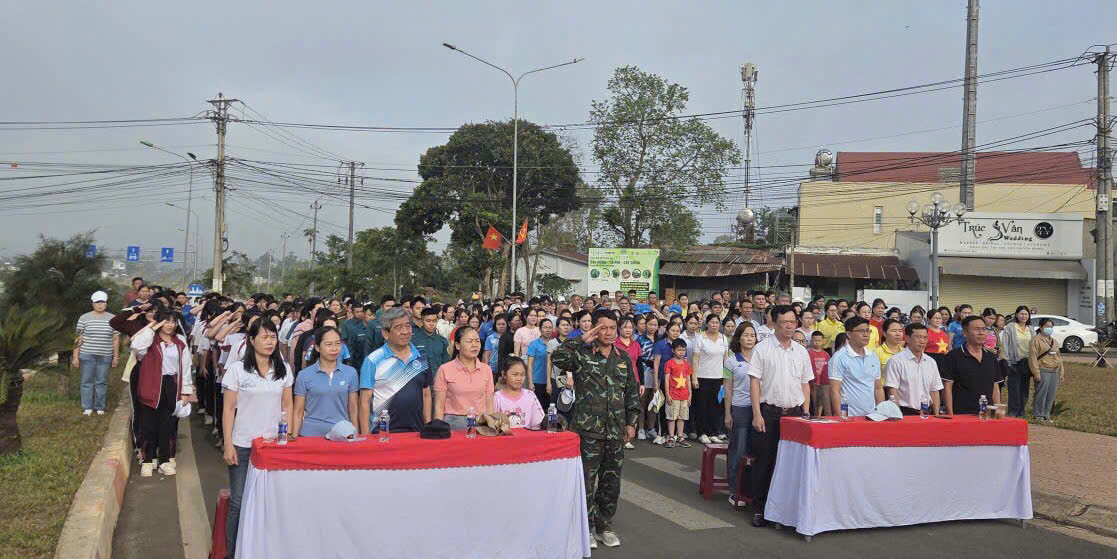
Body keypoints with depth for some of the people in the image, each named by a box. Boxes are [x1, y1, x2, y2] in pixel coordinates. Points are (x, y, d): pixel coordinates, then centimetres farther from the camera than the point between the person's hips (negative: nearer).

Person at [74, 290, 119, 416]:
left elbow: (116, 339, 8)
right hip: (87, 355, -1)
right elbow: (78, 338, 1)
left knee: (102, 382, 6)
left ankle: (100, 407, 16)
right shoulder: (84, 318, 1)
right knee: (87, 381, 4)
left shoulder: (112, 318, 5)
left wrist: (116, 356, 6)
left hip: (105, 356, 1)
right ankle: (87, 408, 12)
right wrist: (75, 356, -3)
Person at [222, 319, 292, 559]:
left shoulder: (283, 370, 5)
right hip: (243, 446, -2)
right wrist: (228, 445, -8)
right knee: (239, 501, 1)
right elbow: (228, 409, -4)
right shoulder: (237, 369, -5)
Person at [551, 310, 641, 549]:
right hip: (588, 431, -4)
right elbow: (557, 358, -23)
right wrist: (581, 340, -18)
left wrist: (631, 422, 9)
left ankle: (604, 526, 25)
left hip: (616, 432, 4)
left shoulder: (624, 359, 11)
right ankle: (586, 528, 13)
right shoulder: (582, 355, -3)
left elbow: (632, 392, 15)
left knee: (611, 482, 11)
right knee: (587, 480, 1)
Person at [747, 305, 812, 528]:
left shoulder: (801, 351, 12)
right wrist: (757, 414, -11)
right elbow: (754, 382, -4)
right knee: (765, 460, -1)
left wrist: (806, 413, 8)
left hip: (794, 412, 4)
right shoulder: (762, 348, -1)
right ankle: (759, 508, 7)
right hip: (769, 411, -4)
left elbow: (805, 384, 16)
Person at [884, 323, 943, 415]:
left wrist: (936, 415, 6)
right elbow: (892, 391, -10)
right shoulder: (896, 361, -5)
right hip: (905, 413, -5)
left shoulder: (931, 362, 13)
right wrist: (897, 415, -17)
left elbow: (934, 391, 15)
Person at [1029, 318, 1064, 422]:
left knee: (1051, 395, 6)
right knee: (1041, 394, -7)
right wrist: (1036, 372, -16)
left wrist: (1061, 372, 17)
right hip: (1043, 371, -7)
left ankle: (1046, 414, 15)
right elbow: (1033, 357, -11)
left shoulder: (1054, 342, 20)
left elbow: (1058, 357, 24)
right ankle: (1039, 415, 1)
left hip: (1055, 372, 7)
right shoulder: (1036, 340, -5)